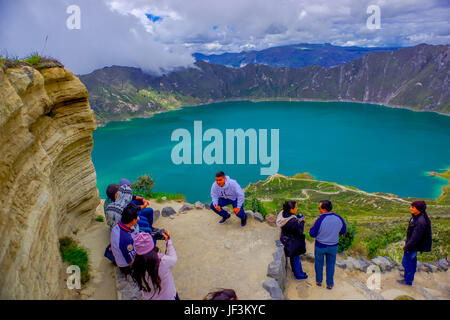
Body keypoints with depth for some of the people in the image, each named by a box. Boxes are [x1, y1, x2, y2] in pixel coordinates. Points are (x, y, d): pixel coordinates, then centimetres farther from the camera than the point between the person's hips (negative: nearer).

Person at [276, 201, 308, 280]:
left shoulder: (282, 214, -13)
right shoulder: (293, 221, -37)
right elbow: (299, 231, -24)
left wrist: (297, 218, -6)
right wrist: (302, 222, -13)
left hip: (285, 240, 8)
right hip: (293, 242, -8)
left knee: (293, 257, 29)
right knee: (296, 259, 16)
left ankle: (295, 271, 50)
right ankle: (299, 275, 37)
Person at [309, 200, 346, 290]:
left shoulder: (320, 220, -28)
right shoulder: (338, 218, -16)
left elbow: (312, 234, -16)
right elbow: (343, 231, 2)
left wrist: (312, 228, 3)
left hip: (320, 246, -2)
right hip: (333, 246, 2)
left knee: (319, 263, 21)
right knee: (330, 265, 21)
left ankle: (318, 281, 39)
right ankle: (329, 284, 34)